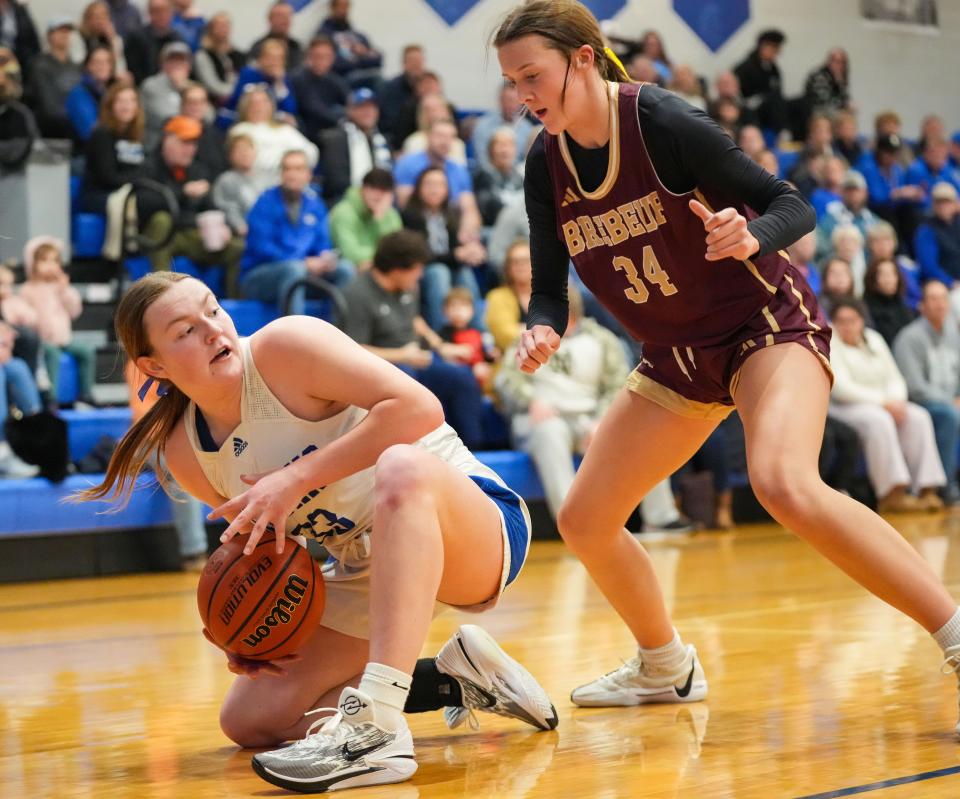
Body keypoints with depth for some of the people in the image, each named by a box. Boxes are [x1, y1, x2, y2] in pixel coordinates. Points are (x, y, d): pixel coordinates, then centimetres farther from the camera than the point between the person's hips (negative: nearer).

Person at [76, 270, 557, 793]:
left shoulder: (283, 346, -17)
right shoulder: (184, 454, 1)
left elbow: (418, 407, -27)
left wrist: (296, 478, -27)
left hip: (473, 521, -7)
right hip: (366, 574, 7)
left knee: (401, 466, -41)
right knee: (248, 721, 0)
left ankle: (377, 726, -46)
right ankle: (456, 681, 8)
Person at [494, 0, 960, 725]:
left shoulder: (659, 121, -22)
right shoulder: (547, 164, -4)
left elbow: (794, 207, -18)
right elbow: (549, 288, 2)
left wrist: (751, 235, -39)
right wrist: (542, 333, -21)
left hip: (768, 324, -7)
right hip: (680, 355, 8)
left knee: (785, 484, -35)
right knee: (584, 521, 8)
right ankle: (665, 668, 33)